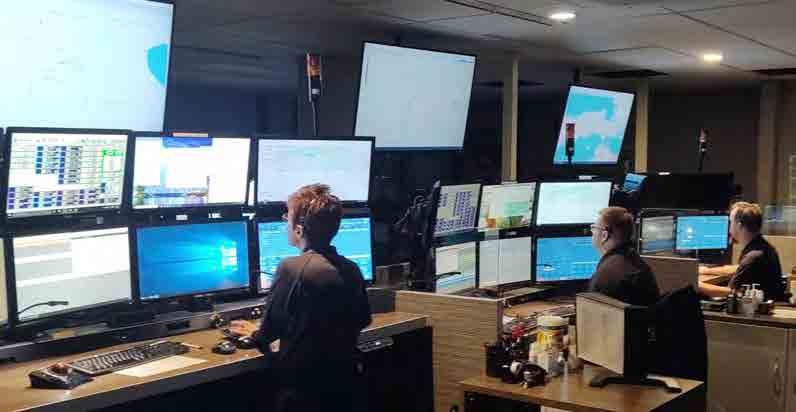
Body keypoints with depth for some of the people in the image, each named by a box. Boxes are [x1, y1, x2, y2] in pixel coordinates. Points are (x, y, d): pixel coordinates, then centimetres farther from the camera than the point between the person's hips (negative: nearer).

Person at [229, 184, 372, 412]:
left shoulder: (292, 268, -18)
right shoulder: (352, 269, 0)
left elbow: (271, 330, -9)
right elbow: (363, 320, 15)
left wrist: (256, 333, 12)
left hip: (301, 386, -5)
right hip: (342, 383, 6)